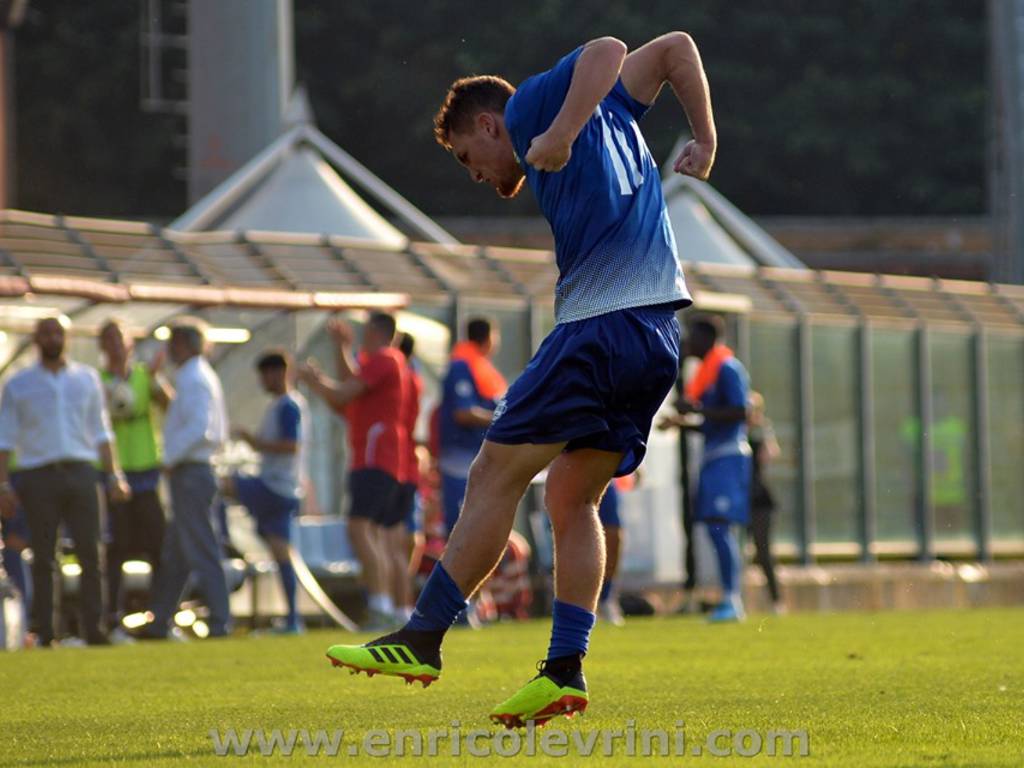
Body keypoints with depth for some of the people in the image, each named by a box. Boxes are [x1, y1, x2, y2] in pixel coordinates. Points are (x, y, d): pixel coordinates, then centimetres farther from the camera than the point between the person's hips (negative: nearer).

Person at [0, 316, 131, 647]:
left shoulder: (87, 379, 14)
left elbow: (101, 432, 16)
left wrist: (114, 475, 8)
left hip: (80, 471, 2)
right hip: (38, 475, -2)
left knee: (91, 554, -6)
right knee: (43, 558, -2)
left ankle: (94, 628, -5)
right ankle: (45, 633, 1)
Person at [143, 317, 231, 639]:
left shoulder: (193, 380, -13)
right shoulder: (205, 377, 18)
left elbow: (198, 428, -25)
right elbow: (219, 435, 22)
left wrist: (170, 458, -15)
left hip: (189, 475, -10)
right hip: (196, 472, 10)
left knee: (201, 552, -9)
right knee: (173, 554, 14)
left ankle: (220, 622, -10)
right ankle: (159, 623, 20)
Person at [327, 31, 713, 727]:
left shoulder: (533, 105, 3)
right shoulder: (611, 114, 25)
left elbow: (606, 52, -14)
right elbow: (676, 48, 29)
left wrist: (561, 137, -23)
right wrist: (706, 140, 20)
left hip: (600, 326, -9)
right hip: (660, 335, 9)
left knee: (494, 476, -3)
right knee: (573, 497, 12)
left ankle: (422, 639, 0)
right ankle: (565, 670, 5)